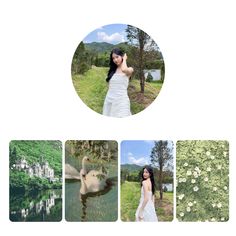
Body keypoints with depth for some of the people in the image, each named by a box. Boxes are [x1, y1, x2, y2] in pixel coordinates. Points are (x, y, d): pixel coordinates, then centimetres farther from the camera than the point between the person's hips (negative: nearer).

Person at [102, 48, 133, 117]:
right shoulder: (112, 70, 13)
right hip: (109, 100, 5)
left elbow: (124, 69, -25)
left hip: (121, 101, -5)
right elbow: (110, 86, 13)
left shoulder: (129, 70, -1)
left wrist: (124, 59, -6)